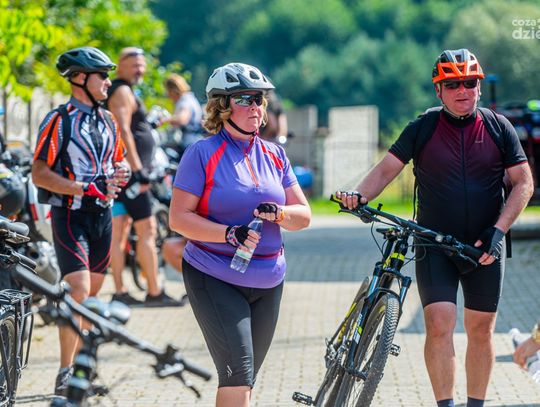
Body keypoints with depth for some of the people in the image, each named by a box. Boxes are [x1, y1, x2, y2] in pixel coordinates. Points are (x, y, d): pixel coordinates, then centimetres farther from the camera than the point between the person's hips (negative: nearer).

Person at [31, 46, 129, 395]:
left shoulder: (108, 121, 12)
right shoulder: (59, 121, -10)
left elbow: (119, 160, 23)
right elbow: (40, 174, -14)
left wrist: (121, 172, -1)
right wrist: (86, 188, -21)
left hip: (102, 214, 7)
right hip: (70, 215, -7)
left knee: (93, 293, 10)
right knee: (79, 291, -17)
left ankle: (80, 363, 22)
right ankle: (65, 374, -13)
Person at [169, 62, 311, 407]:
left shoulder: (274, 155, 10)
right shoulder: (203, 153, -6)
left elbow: (304, 215, 9)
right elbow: (179, 217, -10)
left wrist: (279, 213, -14)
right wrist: (230, 234, -23)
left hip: (267, 283, 6)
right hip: (214, 279, -6)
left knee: (245, 378, 10)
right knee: (238, 372, -18)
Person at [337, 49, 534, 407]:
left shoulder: (498, 128, 2)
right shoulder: (423, 128, 0)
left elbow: (523, 182, 1)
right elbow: (388, 168, -3)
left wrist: (498, 230, -11)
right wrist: (360, 195, -24)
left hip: (484, 247, 1)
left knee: (481, 330, 7)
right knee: (439, 326, -13)